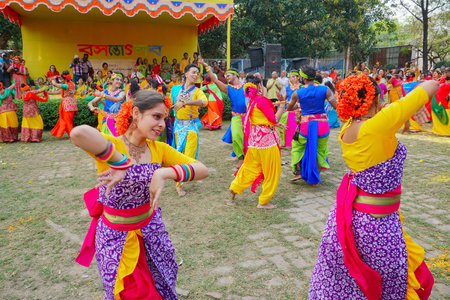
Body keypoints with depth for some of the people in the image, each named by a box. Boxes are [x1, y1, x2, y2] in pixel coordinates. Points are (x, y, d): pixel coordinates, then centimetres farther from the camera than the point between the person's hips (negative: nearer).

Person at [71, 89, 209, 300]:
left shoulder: (159, 149, -6)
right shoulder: (110, 145, -20)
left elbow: (202, 170, -16)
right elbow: (78, 133, -44)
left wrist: (164, 173, -31)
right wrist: (121, 163, -36)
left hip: (151, 227, 4)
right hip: (116, 235, -4)